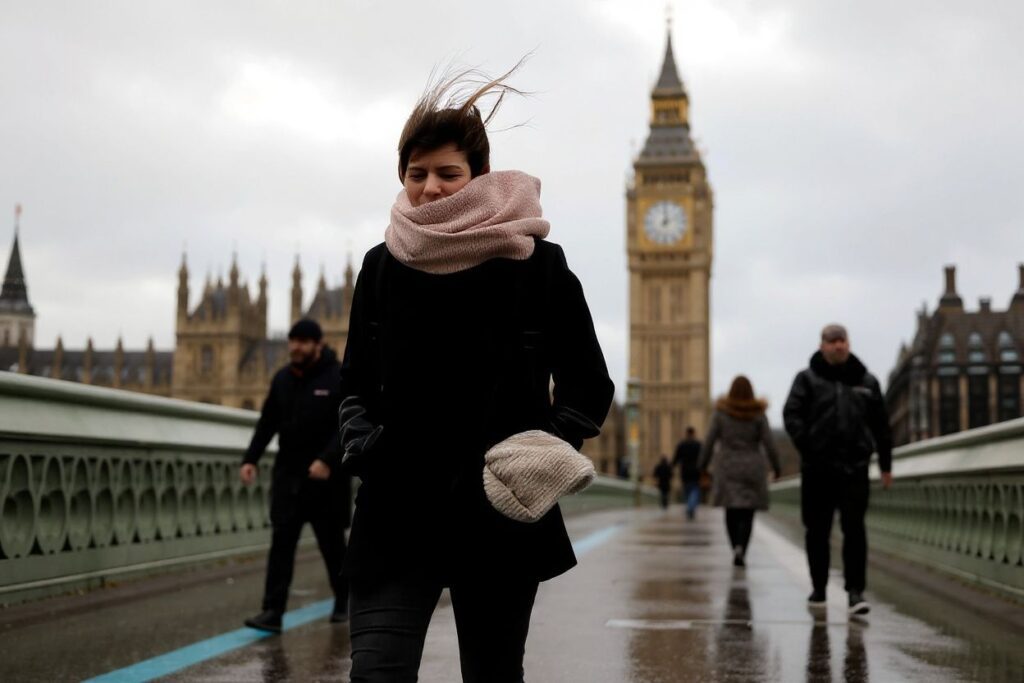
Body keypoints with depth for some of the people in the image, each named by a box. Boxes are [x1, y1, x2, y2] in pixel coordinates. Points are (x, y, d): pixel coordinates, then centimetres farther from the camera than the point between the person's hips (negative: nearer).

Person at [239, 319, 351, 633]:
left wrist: (328, 460, -27)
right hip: (287, 474, 3)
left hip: (326, 477, -3)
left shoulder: (339, 378, -8)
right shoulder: (282, 378, 8)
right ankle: (273, 611, -9)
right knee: (281, 542, -6)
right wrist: (250, 459, 1)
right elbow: (267, 423, 11)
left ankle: (342, 601, 31)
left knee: (331, 542, 10)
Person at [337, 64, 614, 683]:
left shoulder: (536, 264, -3)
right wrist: (361, 447, -1)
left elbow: (590, 388, 4)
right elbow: (356, 385, 17)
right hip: (395, 516, 2)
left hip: (500, 520, -1)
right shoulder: (383, 266, 6)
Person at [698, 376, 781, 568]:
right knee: (747, 514, 2)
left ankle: (736, 549, 3)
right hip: (752, 469, 0)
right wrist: (776, 466, 7)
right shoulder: (758, 414, -4)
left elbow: (709, 441, -3)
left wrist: (702, 465, 7)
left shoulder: (721, 412, -3)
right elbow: (769, 443, -4)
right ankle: (741, 548, -17)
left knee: (732, 512, 11)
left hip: (727, 469, 0)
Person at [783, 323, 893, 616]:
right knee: (817, 530, 7)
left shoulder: (866, 381, 12)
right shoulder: (807, 379, 5)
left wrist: (885, 464, 14)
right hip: (817, 468, 0)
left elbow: (881, 425, 15)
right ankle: (818, 589, 20)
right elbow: (792, 414, -4)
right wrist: (806, 447, -15)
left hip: (854, 467, 0)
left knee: (854, 528, -9)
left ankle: (856, 591, -8)